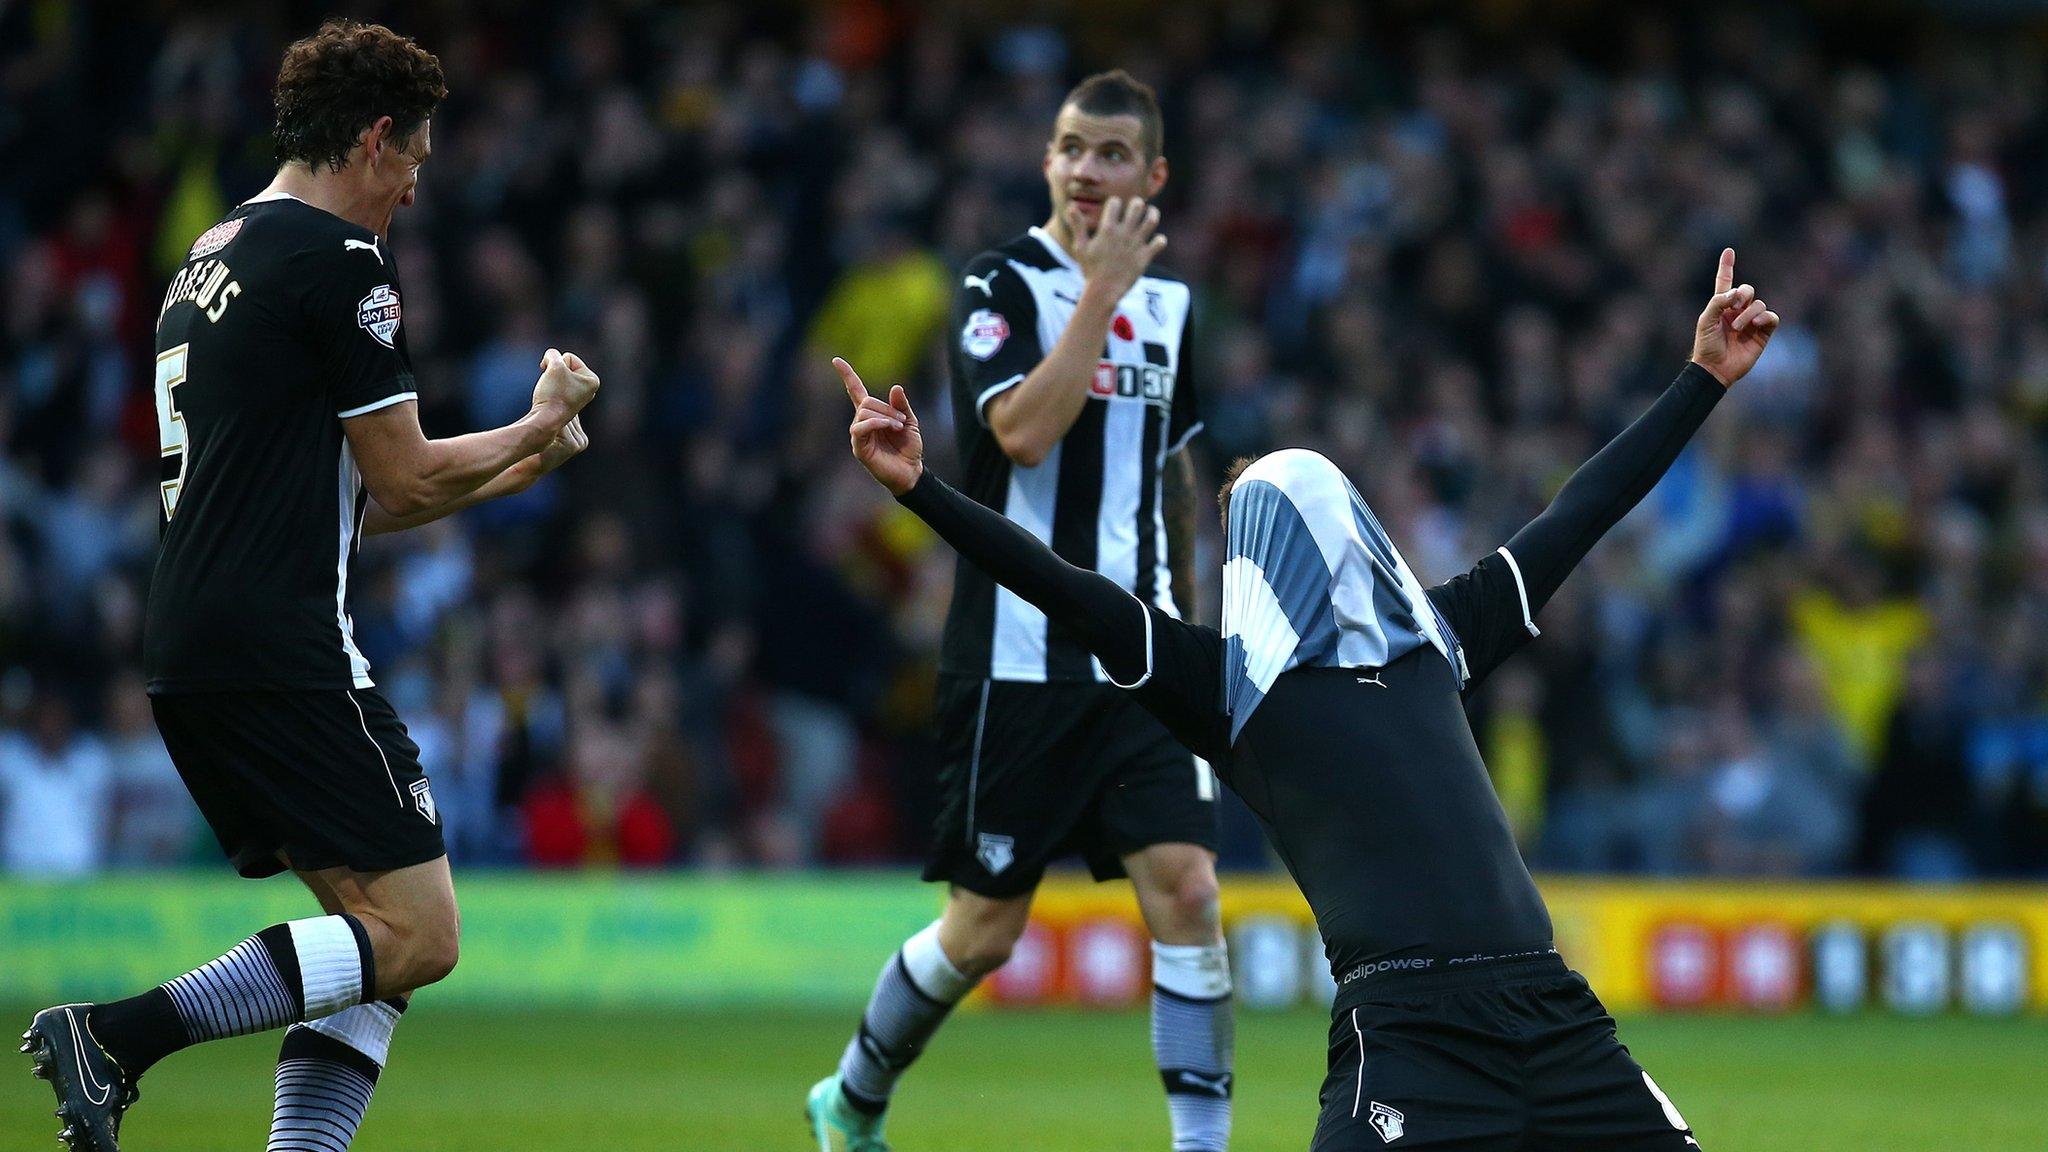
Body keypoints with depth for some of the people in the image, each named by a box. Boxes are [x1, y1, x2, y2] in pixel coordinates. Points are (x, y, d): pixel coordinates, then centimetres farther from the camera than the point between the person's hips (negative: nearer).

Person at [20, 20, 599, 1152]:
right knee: (417, 937, -9)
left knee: (378, 935, 10)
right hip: (281, 655, -10)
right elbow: (405, 476, -6)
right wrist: (536, 427, 11)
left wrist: (507, 470, 30)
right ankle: (123, 1034, -17)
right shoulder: (337, 256, -7)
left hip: (186, 660, 10)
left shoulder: (208, 260, 21)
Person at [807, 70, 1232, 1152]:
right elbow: (1025, 431, -24)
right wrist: (1103, 289, -21)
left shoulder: (1171, 305, 11)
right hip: (1019, 659, -4)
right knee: (984, 932, 3)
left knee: (1185, 890, -12)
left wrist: (1184, 616, 30)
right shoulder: (1001, 285, -7)